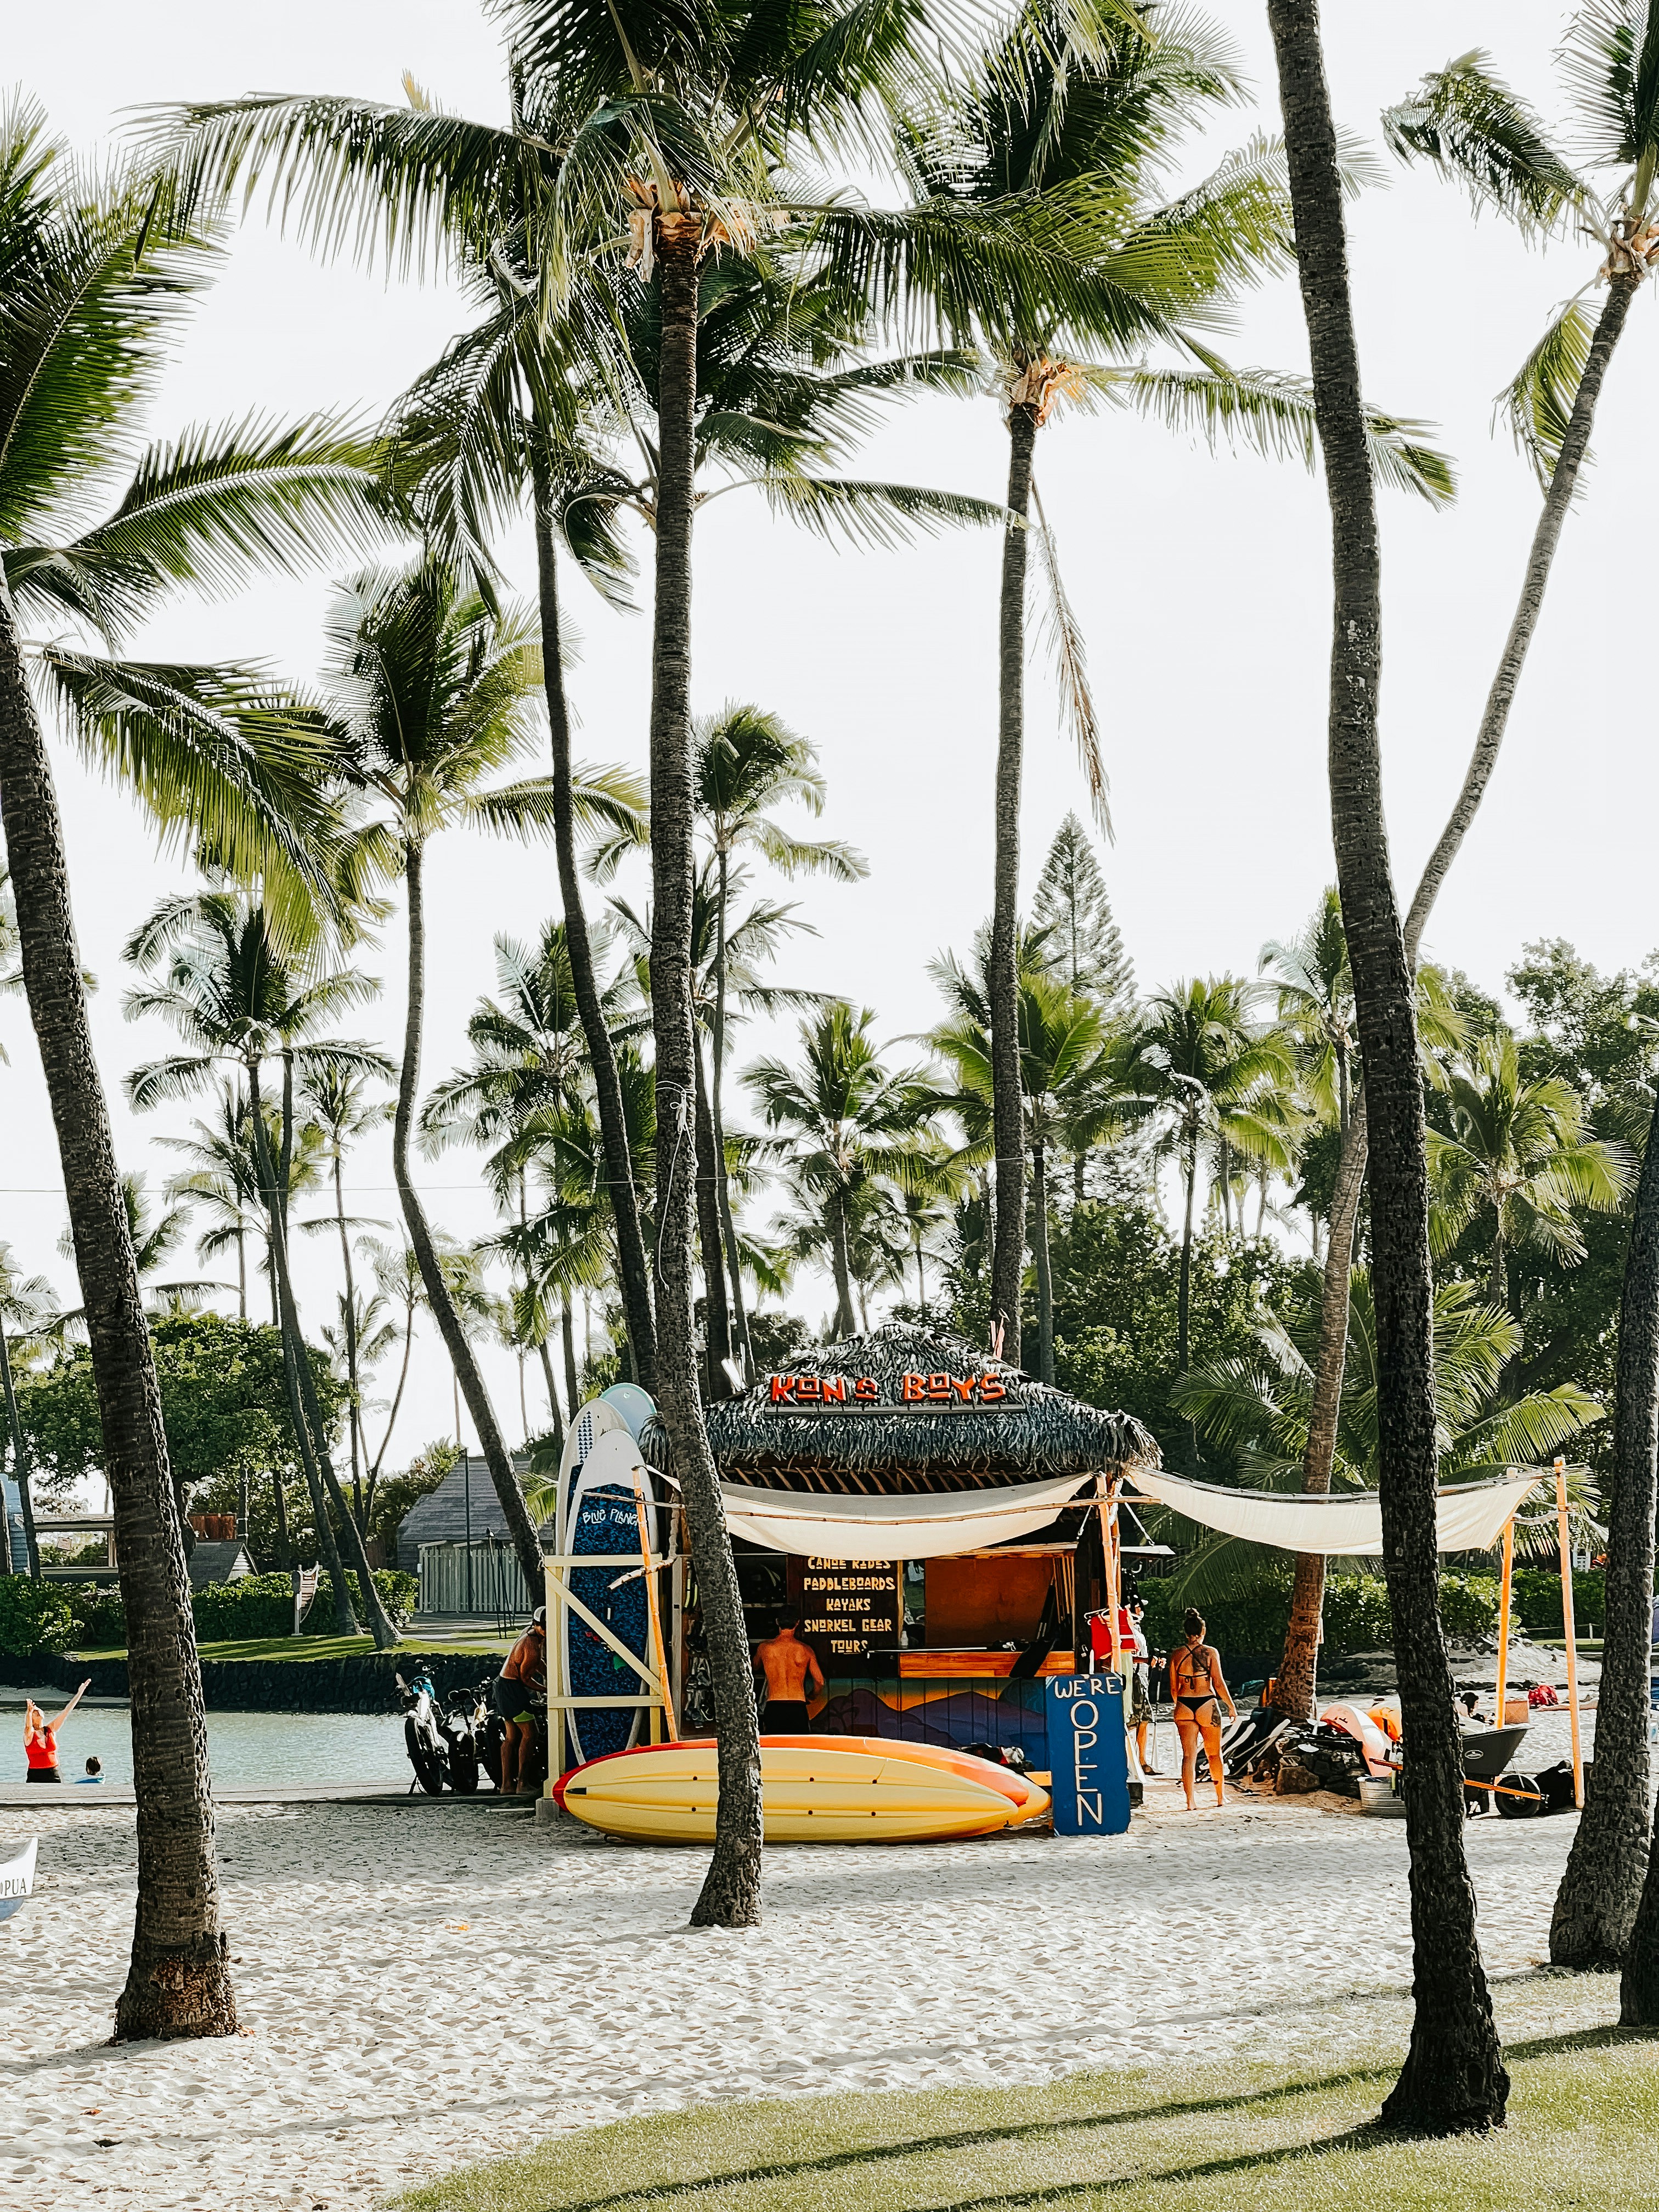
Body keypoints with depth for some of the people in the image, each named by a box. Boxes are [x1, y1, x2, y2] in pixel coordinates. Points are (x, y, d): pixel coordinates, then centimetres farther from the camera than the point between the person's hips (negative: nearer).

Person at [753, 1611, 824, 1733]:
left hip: (773, 1706, 1)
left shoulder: (764, 1648, 3)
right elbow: (820, 1681, 5)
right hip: (797, 1707, -1)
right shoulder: (805, 1650, 1)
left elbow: (755, 1667, 26)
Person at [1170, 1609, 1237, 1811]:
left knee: (1188, 1755, 3)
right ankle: (1221, 1797, 27)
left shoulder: (1176, 1654, 2)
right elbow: (1219, 1683, -7)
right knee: (1214, 1754, 15)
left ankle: (1190, 1802, -3)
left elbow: (1174, 1688, 8)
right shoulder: (1211, 1652, -6)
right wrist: (1231, 1706, 3)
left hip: (1184, 1707, 2)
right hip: (1207, 1706, -2)